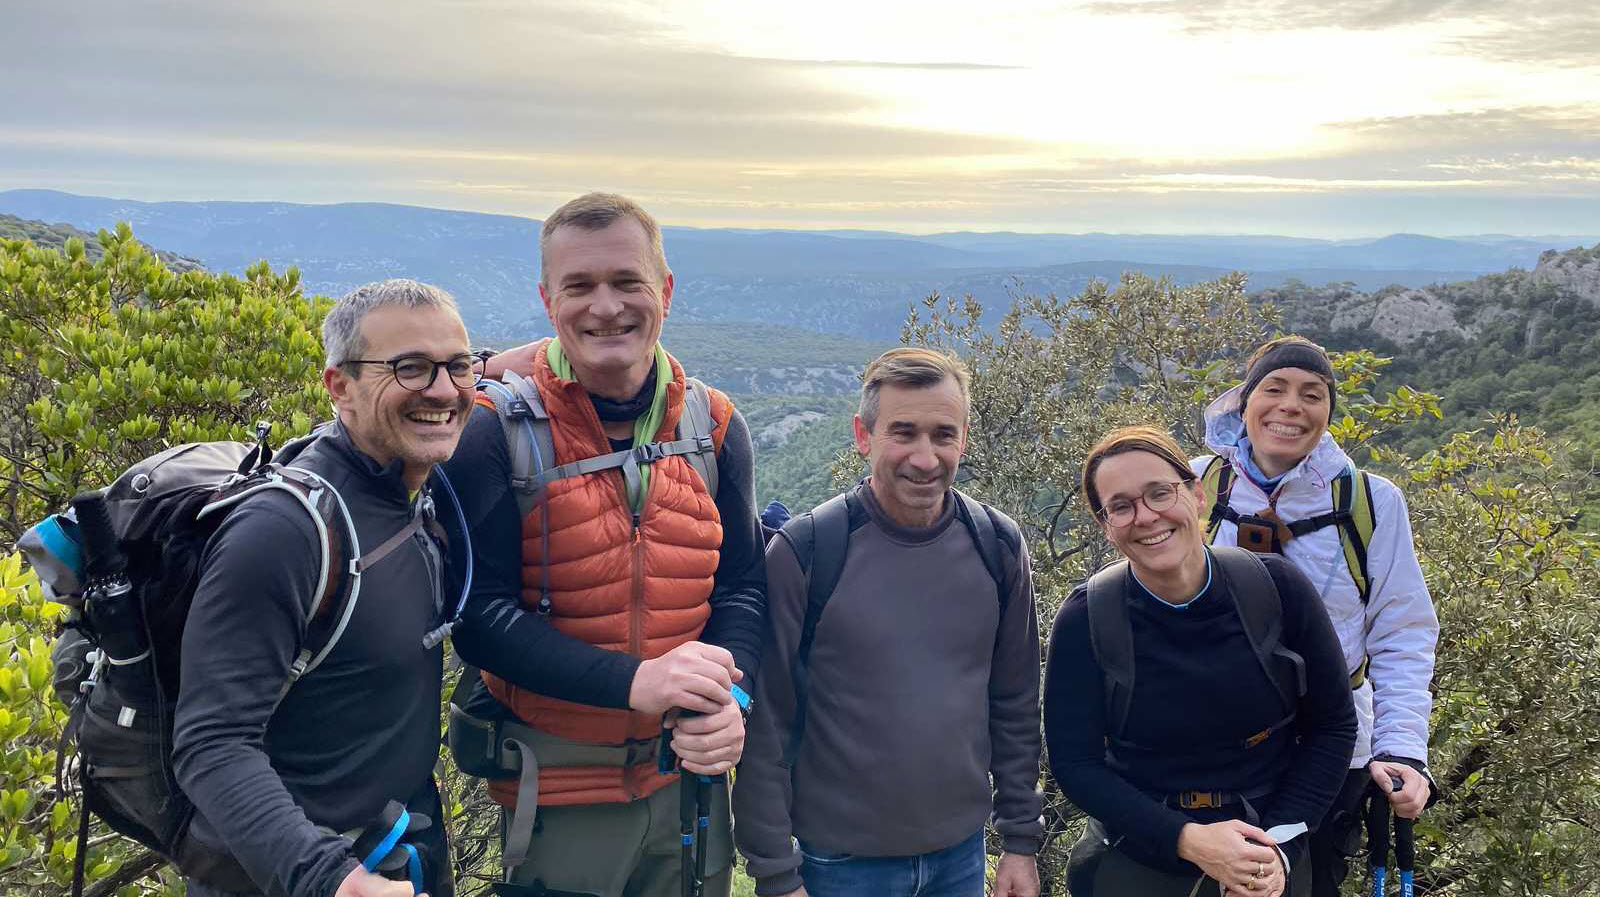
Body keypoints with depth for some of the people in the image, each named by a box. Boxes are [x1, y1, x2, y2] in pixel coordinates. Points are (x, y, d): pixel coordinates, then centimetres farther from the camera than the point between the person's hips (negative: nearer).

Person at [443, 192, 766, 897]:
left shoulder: (713, 426, 0)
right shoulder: (497, 430, -12)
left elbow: (742, 586, 5)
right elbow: (478, 615, -15)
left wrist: (729, 698, -15)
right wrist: (633, 681, -26)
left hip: (690, 778, 4)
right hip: (557, 793, -4)